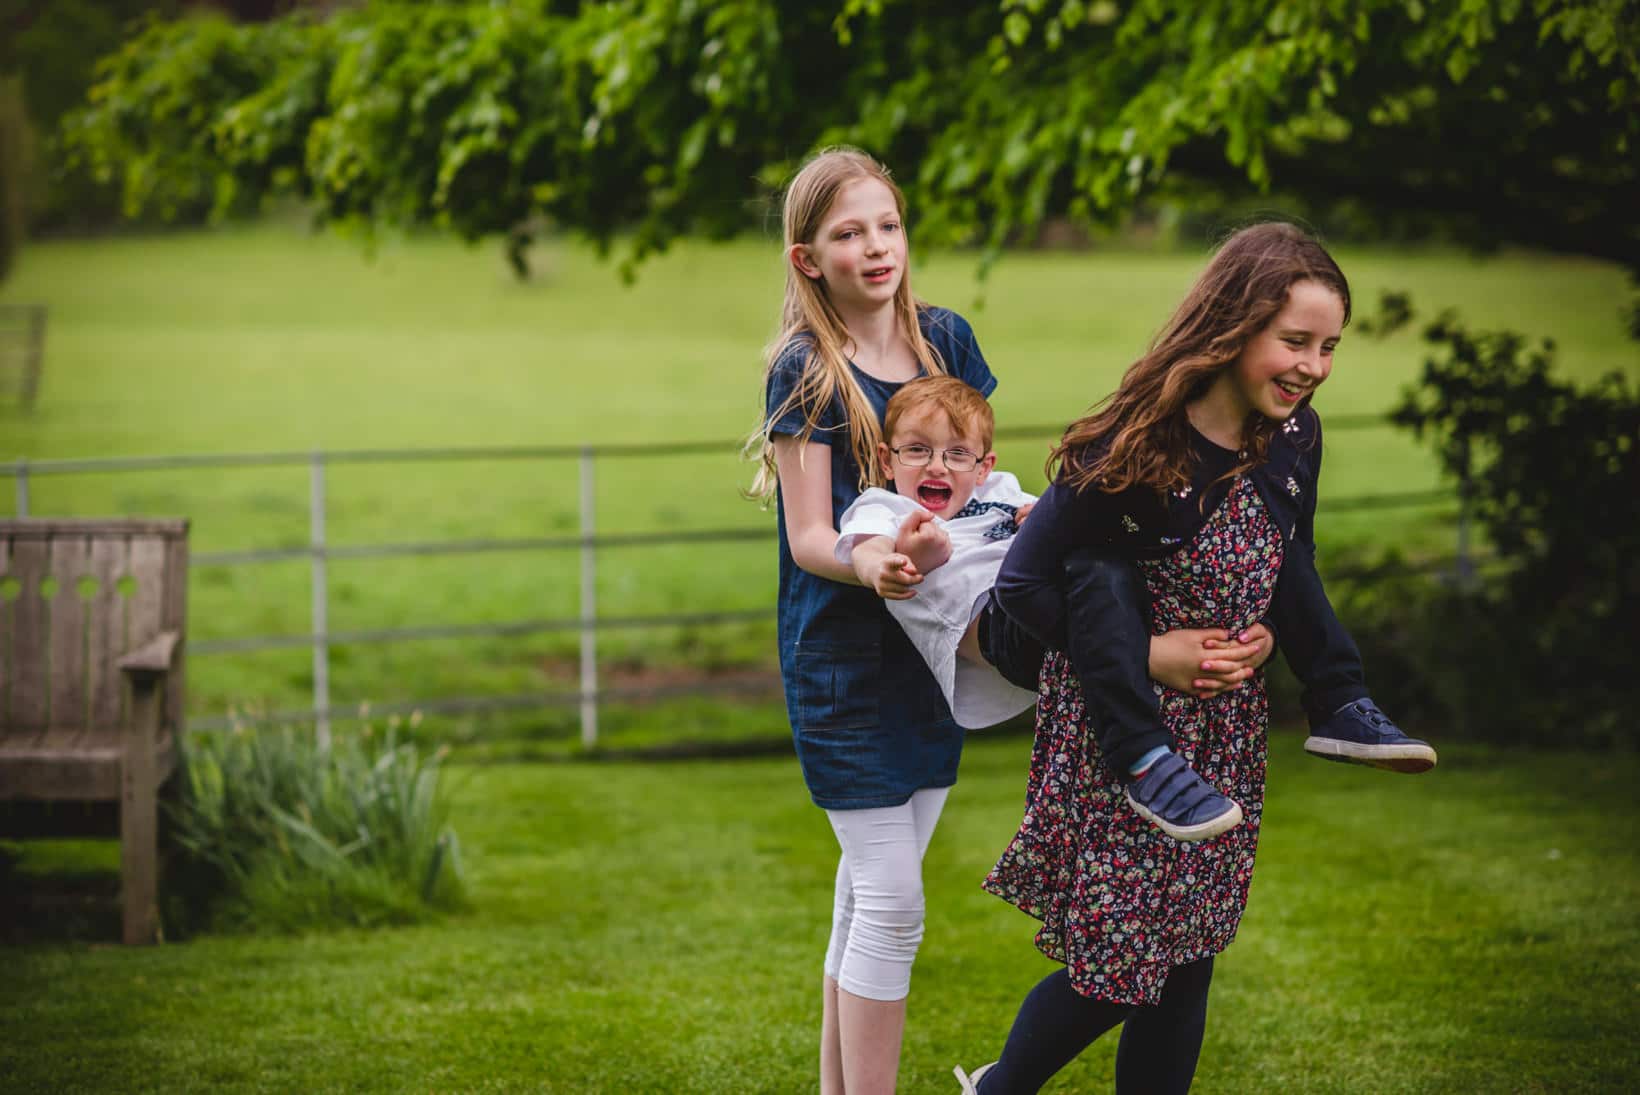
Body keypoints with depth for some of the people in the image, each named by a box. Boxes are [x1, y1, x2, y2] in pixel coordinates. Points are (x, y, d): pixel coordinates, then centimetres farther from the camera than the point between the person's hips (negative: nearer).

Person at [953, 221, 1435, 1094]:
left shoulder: (1291, 440, -3)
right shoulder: (1136, 452, -23)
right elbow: (1023, 581, -18)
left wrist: (1334, 688, 0)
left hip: (1224, 740, 6)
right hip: (1119, 738, -6)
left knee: (1186, 961, 10)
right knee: (1119, 964, 0)